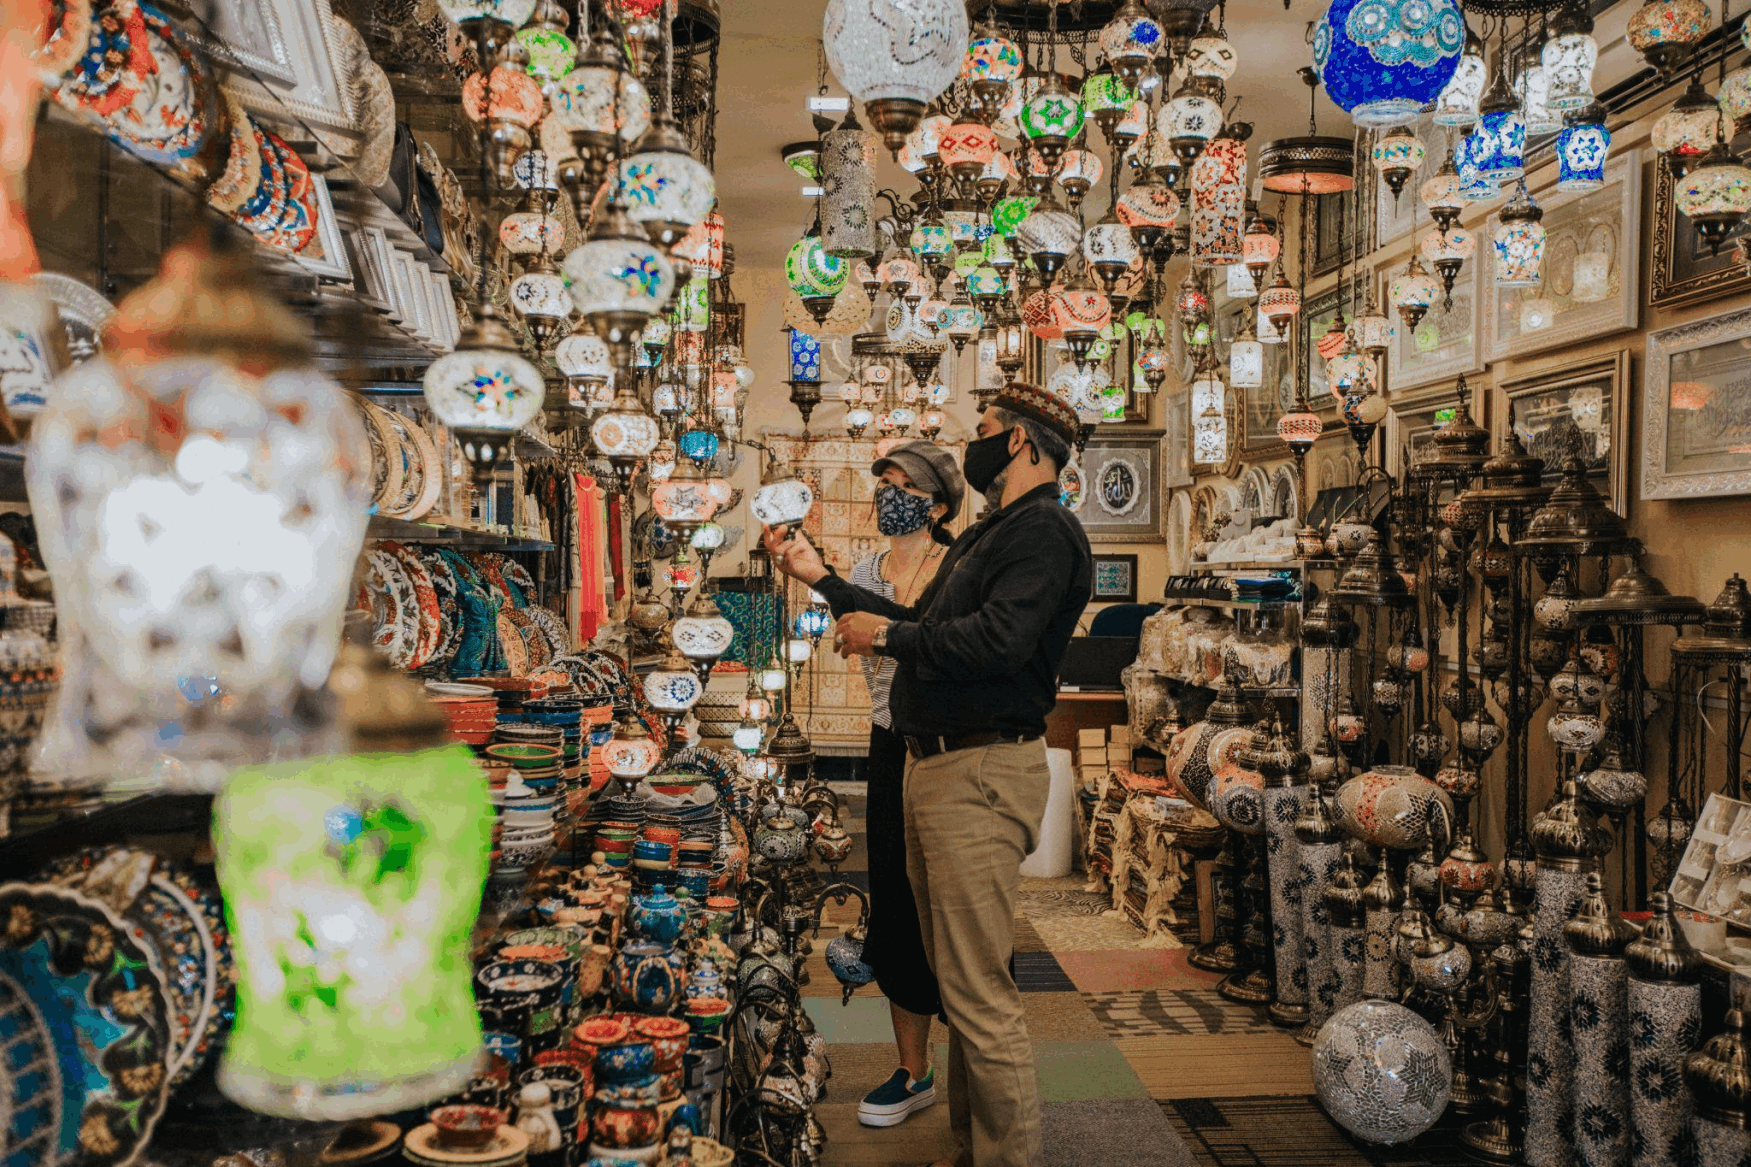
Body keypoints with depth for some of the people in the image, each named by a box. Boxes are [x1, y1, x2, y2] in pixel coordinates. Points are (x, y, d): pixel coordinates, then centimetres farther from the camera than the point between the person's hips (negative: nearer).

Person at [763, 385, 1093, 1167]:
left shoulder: (1044, 529, -12)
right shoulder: (985, 536, 22)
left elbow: (998, 639, -26)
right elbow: (919, 625, 27)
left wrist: (886, 637, -14)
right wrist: (819, 579, 29)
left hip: (983, 773, -11)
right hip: (937, 768, 11)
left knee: (978, 992, -10)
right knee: (956, 981, 17)